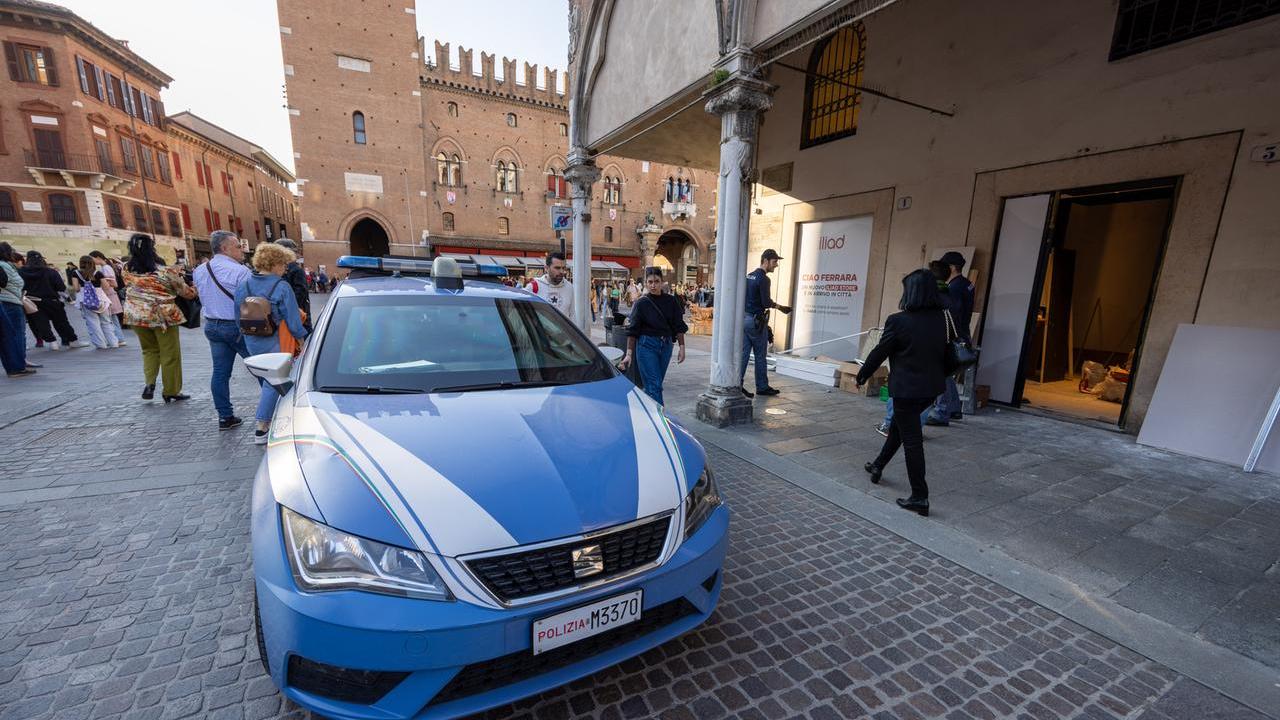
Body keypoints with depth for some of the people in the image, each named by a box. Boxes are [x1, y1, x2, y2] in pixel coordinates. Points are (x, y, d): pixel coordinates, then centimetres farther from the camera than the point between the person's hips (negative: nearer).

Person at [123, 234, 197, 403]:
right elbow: (186, 292, -1)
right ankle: (171, 392, 14)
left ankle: (149, 383, 7)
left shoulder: (127, 270, -2)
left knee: (149, 350, 23)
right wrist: (195, 289, 21)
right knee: (170, 354, 6)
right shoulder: (166, 271, -14)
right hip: (162, 316, -5)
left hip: (136, 315, 5)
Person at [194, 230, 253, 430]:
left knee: (220, 372, 9)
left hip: (211, 325, 7)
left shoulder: (199, 271, 8)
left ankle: (225, 417, 15)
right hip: (237, 327, -7)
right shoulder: (239, 271, -16)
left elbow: (204, 299, 14)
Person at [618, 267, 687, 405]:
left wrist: (682, 347, 1)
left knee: (655, 384, 13)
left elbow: (679, 327, 7)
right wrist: (629, 354, -10)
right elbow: (632, 331, -5)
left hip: (666, 346, 4)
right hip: (647, 345, -4)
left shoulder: (670, 301, 3)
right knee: (654, 385, -7)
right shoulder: (641, 303, -5)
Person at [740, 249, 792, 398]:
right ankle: (762, 387, 12)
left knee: (743, 353, 6)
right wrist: (778, 306, 0)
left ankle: (738, 385, 5)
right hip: (756, 320, -8)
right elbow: (766, 302, -18)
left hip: (743, 318, 8)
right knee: (760, 355, 3)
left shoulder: (748, 276, 14)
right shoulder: (763, 279, -13)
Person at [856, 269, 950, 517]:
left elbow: (879, 352, -9)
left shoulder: (898, 320, -18)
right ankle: (878, 466, 41)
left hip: (907, 387, -7)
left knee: (912, 439, 2)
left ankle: (920, 498, 9)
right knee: (900, 424, 25)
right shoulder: (940, 319, 0)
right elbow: (943, 351, 9)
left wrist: (862, 375, 5)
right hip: (932, 386, 7)